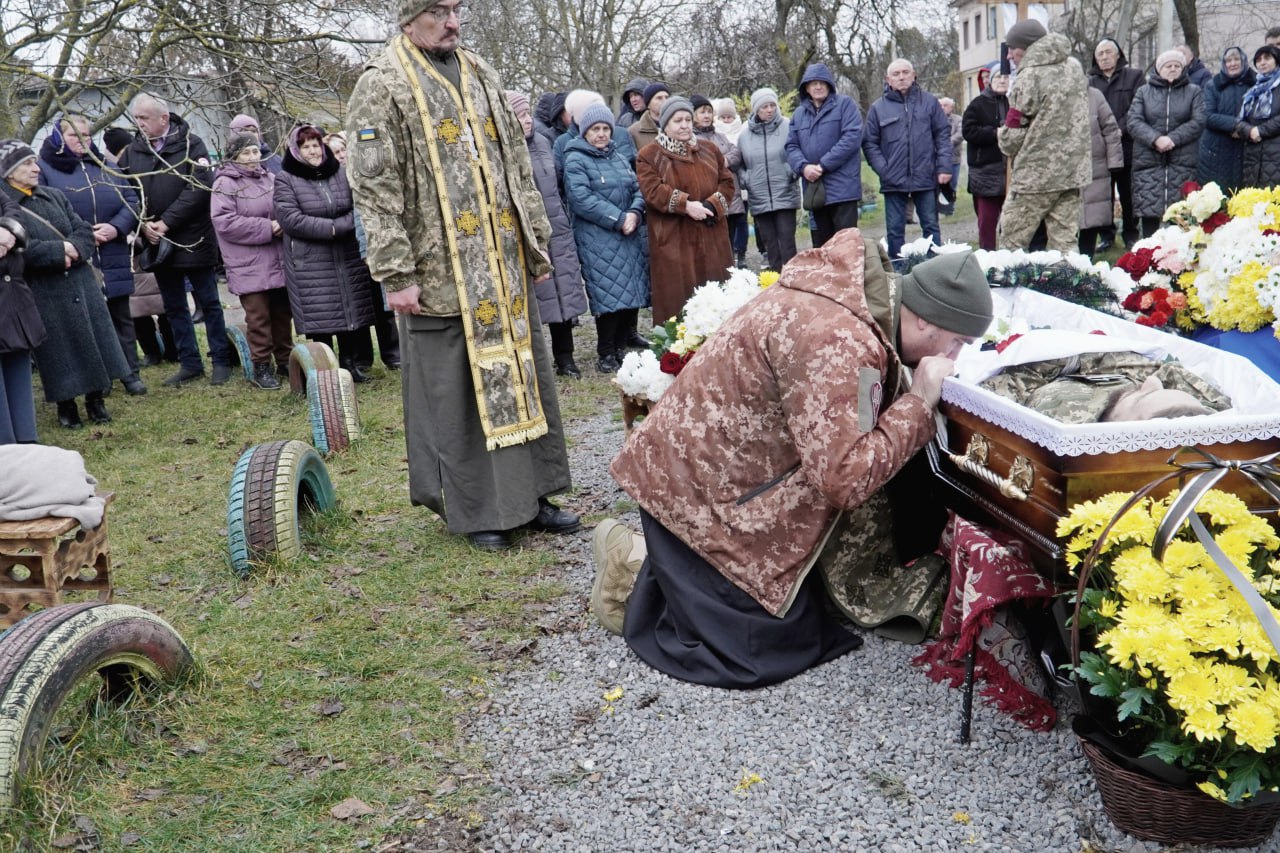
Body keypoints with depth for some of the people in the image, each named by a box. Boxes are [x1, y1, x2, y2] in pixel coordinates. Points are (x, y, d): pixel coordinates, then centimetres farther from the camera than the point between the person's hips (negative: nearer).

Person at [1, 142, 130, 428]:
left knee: (93, 339, 7)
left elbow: (84, 230, 7)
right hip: (44, 294, -5)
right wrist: (59, 250, -18)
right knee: (60, 348, 1)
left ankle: (95, 399, 20)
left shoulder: (54, 196, 12)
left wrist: (74, 249, -13)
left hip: (80, 283, 5)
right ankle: (66, 406, 16)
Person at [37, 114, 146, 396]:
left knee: (121, 316, 9)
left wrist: (116, 228, -12)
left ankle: (130, 373, 16)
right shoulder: (45, 169, 0)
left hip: (113, 259, 4)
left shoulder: (106, 167, 13)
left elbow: (131, 200, 6)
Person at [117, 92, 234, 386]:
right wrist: (144, 224, -11)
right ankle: (190, 363, 20)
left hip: (193, 239, -4)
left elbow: (199, 188, -15)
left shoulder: (190, 145, -6)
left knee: (208, 301, 4)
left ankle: (221, 360, 13)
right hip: (156, 242, 5)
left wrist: (166, 222, -17)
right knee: (174, 306, 11)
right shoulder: (132, 151, 6)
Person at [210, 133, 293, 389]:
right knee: (258, 317, -3)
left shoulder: (270, 178, 10)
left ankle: (285, 359, 27)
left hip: (279, 262, 6)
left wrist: (284, 224, -5)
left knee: (283, 313, 14)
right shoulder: (225, 184, -8)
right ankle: (261, 365, 8)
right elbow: (224, 222, -18)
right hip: (249, 266, -6)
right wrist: (267, 228, -18)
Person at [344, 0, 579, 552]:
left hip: (504, 266, 6)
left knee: (522, 376, 10)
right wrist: (396, 274, -15)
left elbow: (517, 165, 18)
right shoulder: (382, 85, -5)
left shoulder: (480, 75, 15)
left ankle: (531, 495, 22)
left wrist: (536, 241, 14)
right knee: (455, 392, 1)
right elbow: (376, 191, -10)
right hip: (441, 273, -6)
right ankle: (477, 510, 14)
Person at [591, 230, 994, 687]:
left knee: (808, 607, 17)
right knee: (769, 648, -4)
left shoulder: (861, 292, -2)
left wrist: (912, 388, -8)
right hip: (701, 490, -10)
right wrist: (920, 400, -24)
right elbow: (846, 477, -32)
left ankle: (662, 564, 23)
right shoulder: (835, 343, -32)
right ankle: (636, 578, 10)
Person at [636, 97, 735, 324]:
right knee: (677, 299, -5)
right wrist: (686, 205, -20)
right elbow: (652, 191, -12)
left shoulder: (709, 150, 15)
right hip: (673, 242, -4)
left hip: (711, 238, 4)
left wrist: (713, 204, -10)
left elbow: (727, 181, 10)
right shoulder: (649, 156, 1)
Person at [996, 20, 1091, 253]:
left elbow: (1014, 134, -12)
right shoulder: (1074, 67, 9)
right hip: (1074, 170, 7)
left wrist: (1002, 136, 8)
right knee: (1065, 241, 8)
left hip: (1036, 174, -7)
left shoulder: (1029, 77, -13)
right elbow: (1076, 117, 15)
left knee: (1012, 242, 1)